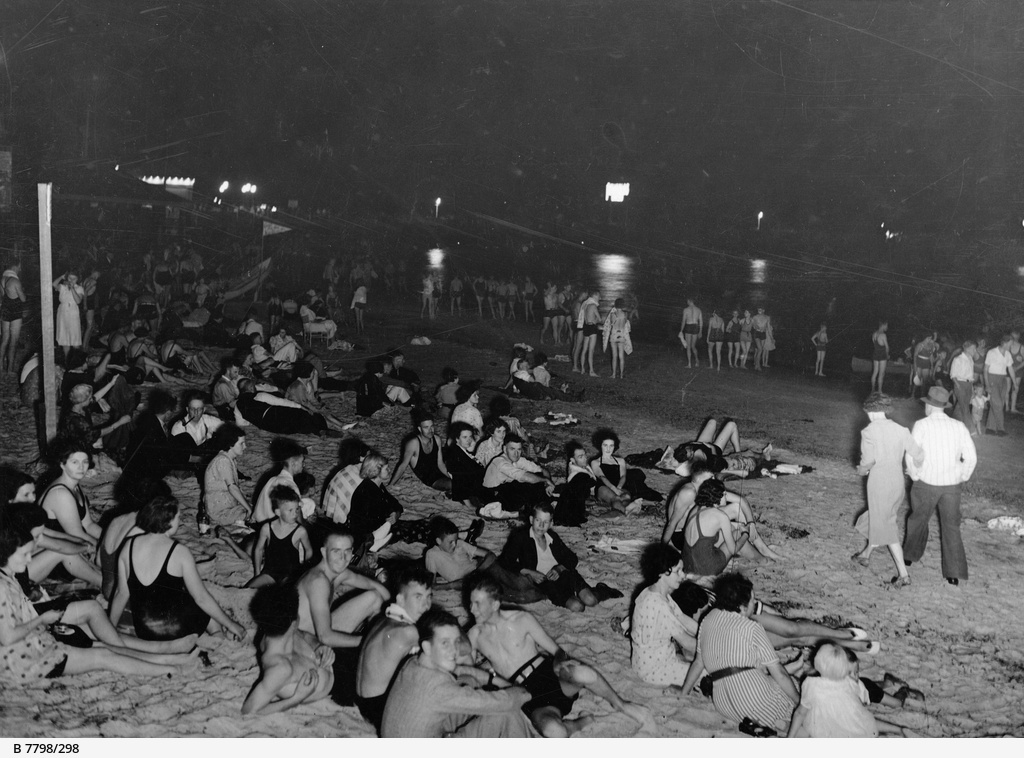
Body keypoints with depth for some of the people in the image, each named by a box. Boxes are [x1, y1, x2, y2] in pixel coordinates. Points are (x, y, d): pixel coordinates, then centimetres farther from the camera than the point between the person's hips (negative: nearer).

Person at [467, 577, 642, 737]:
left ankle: (618, 704, -8)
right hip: (533, 696, 0)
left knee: (584, 675, -39)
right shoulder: (474, 636, 6)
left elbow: (556, 650, 3)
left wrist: (559, 662, -20)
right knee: (553, 730, -38)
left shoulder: (522, 619, 2)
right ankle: (583, 722, -4)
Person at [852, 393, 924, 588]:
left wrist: (861, 470, 0)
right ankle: (865, 555, 46)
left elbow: (868, 461, -21)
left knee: (886, 528, 4)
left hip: (879, 484, -6)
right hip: (898, 482, 6)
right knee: (880, 520, 25)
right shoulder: (900, 430, -1)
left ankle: (903, 574, 1)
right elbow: (919, 455, -5)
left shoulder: (869, 432, -14)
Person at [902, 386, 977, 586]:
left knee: (918, 519, 21)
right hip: (952, 485, 2)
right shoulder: (959, 427, 0)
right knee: (951, 526, 11)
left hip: (926, 483, -2)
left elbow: (911, 455, -14)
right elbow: (971, 457, -2)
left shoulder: (922, 425, -10)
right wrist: (962, 478, 12)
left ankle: (910, 555, 38)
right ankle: (954, 573, 8)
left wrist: (915, 475, 1)